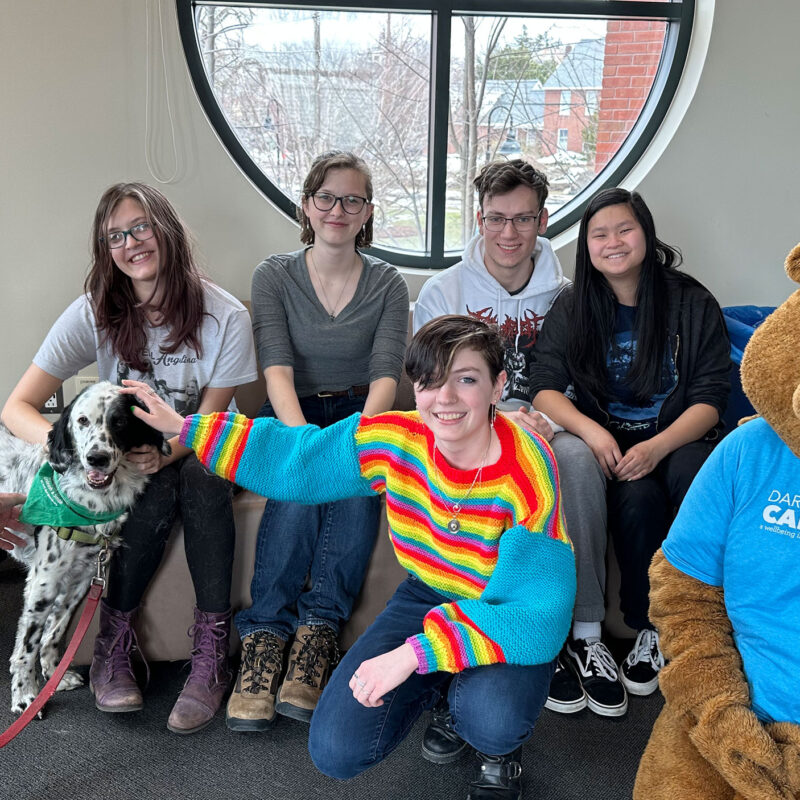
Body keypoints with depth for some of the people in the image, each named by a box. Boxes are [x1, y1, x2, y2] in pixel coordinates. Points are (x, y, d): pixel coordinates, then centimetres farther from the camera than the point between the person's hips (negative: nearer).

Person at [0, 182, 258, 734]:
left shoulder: (225, 316, -15)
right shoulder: (94, 314, -12)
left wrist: (165, 453, -33)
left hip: (200, 452, 0)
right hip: (128, 453, 1)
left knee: (199, 478, -34)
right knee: (156, 494, -33)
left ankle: (212, 653, -27)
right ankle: (114, 646, -15)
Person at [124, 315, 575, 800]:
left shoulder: (527, 473, -29)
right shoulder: (394, 440, -16)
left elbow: (538, 612, -34)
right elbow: (290, 459, 0)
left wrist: (413, 653, -38)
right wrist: (181, 427, 1)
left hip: (509, 617, -4)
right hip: (428, 596, 4)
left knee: (493, 719, -37)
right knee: (336, 751, -6)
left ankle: (502, 751, 5)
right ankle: (445, 689, 23)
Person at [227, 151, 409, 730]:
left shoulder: (387, 284, 5)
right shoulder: (274, 276, 3)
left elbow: (386, 376, -8)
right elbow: (277, 369, -12)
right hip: (291, 417, 0)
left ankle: (317, 633, -33)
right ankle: (263, 639, -32)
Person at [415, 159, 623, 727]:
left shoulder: (563, 296, 9)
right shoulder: (443, 292, 3)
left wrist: (541, 422, -13)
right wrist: (500, 419, -20)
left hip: (540, 426, 2)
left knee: (577, 457, -33)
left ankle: (586, 633, -26)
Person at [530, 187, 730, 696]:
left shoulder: (693, 304, 3)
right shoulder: (572, 309, 7)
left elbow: (710, 399, -4)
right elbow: (545, 388, -3)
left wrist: (658, 447, -22)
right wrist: (591, 429, -24)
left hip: (679, 440, 0)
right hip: (609, 443, 0)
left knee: (690, 473, -34)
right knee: (637, 495, -33)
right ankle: (649, 628, -14)